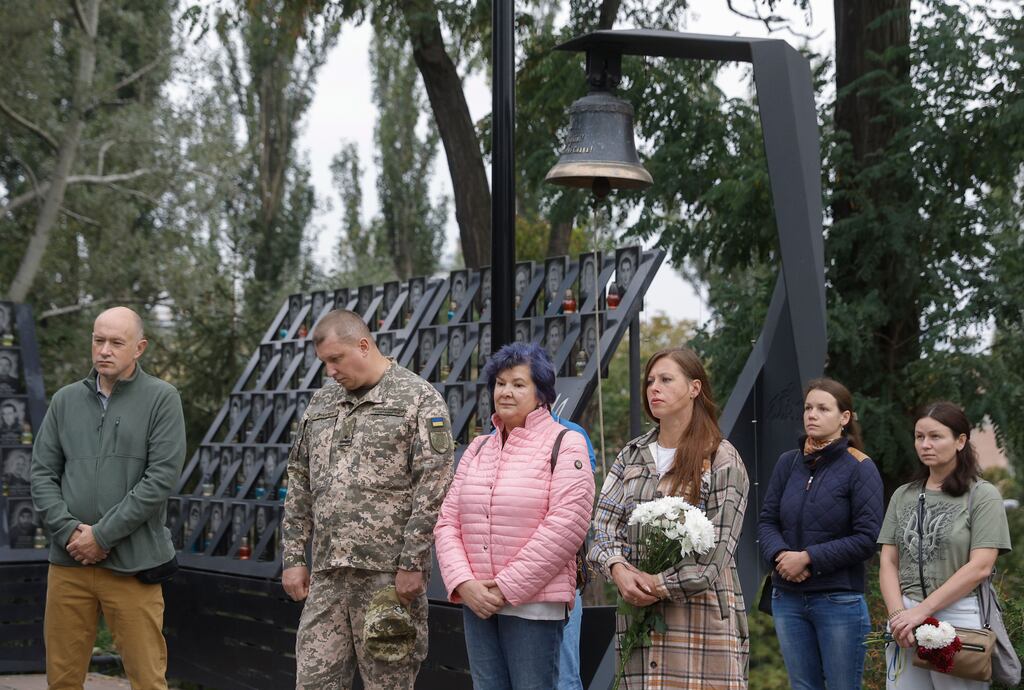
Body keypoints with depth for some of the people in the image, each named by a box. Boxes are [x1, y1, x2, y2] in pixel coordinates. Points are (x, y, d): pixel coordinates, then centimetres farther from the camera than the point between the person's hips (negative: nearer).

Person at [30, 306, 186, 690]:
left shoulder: (161, 399, -1)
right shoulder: (66, 400, 11)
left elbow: (162, 478, -9)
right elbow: (42, 473, 9)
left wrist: (102, 535, -11)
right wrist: (69, 530, -7)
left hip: (132, 564, -4)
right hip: (68, 562, 4)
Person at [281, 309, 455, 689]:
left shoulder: (419, 398, -4)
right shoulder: (321, 403, 16)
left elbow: (433, 488, -10)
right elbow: (300, 484, 19)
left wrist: (412, 564, -15)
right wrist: (293, 557, 11)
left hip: (387, 572, -6)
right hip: (326, 572, 6)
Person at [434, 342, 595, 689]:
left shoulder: (565, 445, -2)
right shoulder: (478, 449, 16)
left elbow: (565, 525, -13)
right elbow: (448, 521, 11)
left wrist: (507, 588, -14)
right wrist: (463, 582, -7)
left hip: (533, 604, -6)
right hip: (477, 602, 6)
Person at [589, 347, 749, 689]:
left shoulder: (722, 459, -1)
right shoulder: (632, 455, 16)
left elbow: (719, 545, -7)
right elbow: (604, 522, 9)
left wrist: (663, 585, -11)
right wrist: (617, 568, -10)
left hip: (702, 613, -4)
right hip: (639, 610, 4)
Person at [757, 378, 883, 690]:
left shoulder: (859, 468, -6)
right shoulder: (789, 462, 7)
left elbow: (867, 539, -11)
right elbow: (766, 521, 7)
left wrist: (808, 558, -14)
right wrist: (780, 555, -13)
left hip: (840, 601, -4)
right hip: (787, 597, 4)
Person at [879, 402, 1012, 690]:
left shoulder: (982, 495, -2)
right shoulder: (903, 496, 13)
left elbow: (979, 568, -11)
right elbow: (888, 562, 9)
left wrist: (922, 610, -15)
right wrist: (897, 613, -8)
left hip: (960, 619, -4)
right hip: (905, 624, 4)